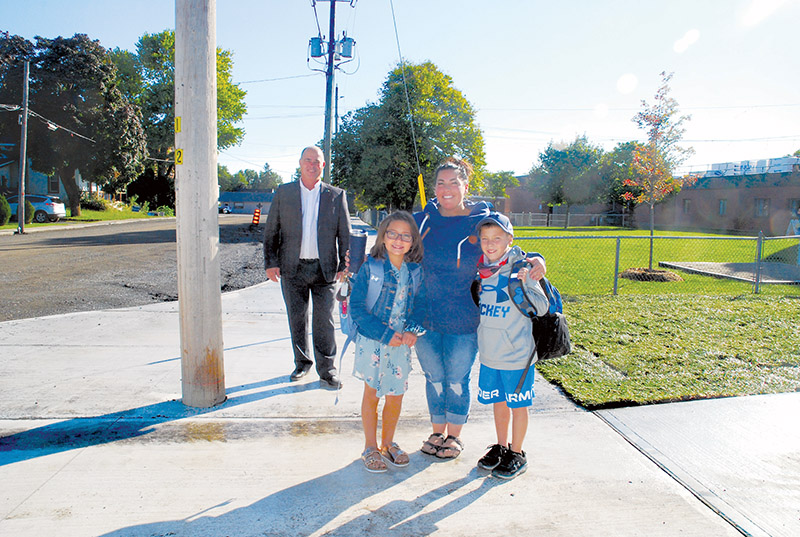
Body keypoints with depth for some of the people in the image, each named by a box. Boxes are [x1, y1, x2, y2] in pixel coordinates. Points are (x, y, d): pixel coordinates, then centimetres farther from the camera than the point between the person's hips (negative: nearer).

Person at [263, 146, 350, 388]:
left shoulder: (337, 195, 5)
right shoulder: (283, 193, 6)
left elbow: (345, 234, 5)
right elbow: (271, 230, 7)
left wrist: (344, 266, -2)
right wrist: (271, 262, -1)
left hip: (324, 268, -1)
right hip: (292, 268, 2)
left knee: (324, 320, 0)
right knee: (296, 319, 12)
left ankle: (326, 369, 13)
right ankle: (302, 362, 30)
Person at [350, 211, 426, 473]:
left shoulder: (416, 271, -1)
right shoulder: (370, 268, -11)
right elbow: (357, 307, -12)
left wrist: (413, 330, -11)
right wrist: (386, 335, -18)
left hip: (401, 344, 3)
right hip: (372, 342, -2)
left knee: (396, 397, 11)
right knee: (371, 394, 11)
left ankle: (388, 443, 35)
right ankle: (371, 448, 29)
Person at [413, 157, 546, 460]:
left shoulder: (481, 222, -5)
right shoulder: (422, 220, 1)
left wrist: (535, 261, -18)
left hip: (464, 321, -2)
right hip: (426, 318, 3)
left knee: (457, 379, 11)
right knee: (434, 377, 15)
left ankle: (454, 436, 33)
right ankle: (437, 432, 36)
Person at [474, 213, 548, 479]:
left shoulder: (521, 268, -14)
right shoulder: (481, 269, 3)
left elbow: (542, 308, -16)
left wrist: (522, 287, -28)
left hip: (516, 354, -5)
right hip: (489, 354, 6)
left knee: (518, 404, 10)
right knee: (498, 402, 20)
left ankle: (517, 455, 27)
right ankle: (501, 447, 38)